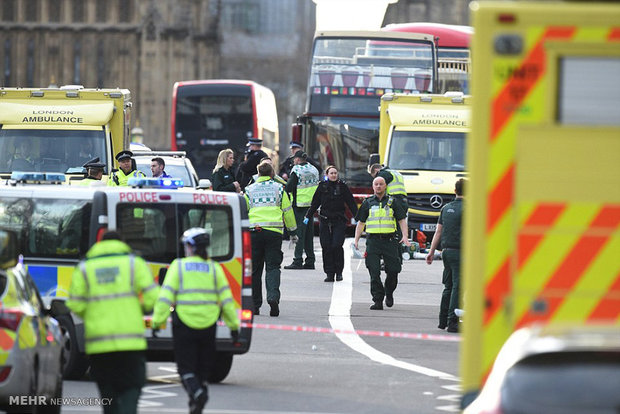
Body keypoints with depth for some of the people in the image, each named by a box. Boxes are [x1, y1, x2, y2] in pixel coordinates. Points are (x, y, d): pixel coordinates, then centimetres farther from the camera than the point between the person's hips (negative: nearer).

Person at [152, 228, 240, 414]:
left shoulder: (178, 266, -2)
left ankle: (196, 391, -24)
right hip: (208, 325, 3)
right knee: (203, 367, 15)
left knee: (186, 366, 2)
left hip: (184, 324, -3)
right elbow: (226, 299, 4)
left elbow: (165, 296, -8)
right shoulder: (214, 268, 4)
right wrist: (233, 325, 10)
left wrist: (157, 321, -5)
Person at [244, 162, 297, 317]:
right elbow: (287, 211, 10)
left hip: (254, 231, 1)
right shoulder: (279, 188, 7)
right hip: (274, 232, -1)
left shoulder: (249, 190, 10)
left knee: (255, 269, 8)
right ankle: (273, 297, -23)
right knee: (273, 267, -1)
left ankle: (255, 305, 10)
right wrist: (292, 231, 20)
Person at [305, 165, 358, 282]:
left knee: (336, 246, -11)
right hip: (324, 221, 2)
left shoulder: (342, 186, 3)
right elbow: (315, 203, 13)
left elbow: (351, 203, 5)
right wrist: (308, 216, 9)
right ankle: (329, 273, 4)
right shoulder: (322, 186, 7)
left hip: (339, 221, -2)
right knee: (326, 247, -2)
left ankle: (339, 272, 3)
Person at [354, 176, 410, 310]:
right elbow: (361, 222, 15)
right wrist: (356, 240, 5)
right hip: (373, 241, 1)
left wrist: (405, 236, -8)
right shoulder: (368, 203, 12)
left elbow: (402, 220, 7)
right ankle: (378, 300, -5)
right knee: (374, 273, -7)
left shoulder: (392, 202, 9)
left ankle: (389, 293, 24)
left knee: (392, 271, -3)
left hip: (389, 240, 0)